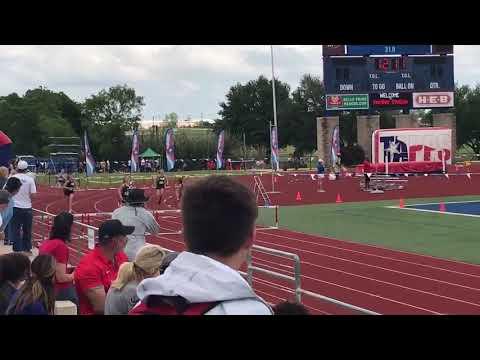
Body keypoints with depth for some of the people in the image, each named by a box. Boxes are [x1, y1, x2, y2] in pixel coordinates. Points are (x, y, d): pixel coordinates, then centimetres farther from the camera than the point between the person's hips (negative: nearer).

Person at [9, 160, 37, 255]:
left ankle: (17, 250, 6)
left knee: (15, 230, 6)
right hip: (27, 208, 1)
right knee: (27, 230, 13)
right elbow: (32, 195, -8)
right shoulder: (30, 179, -6)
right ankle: (27, 249, 21)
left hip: (15, 207, -1)